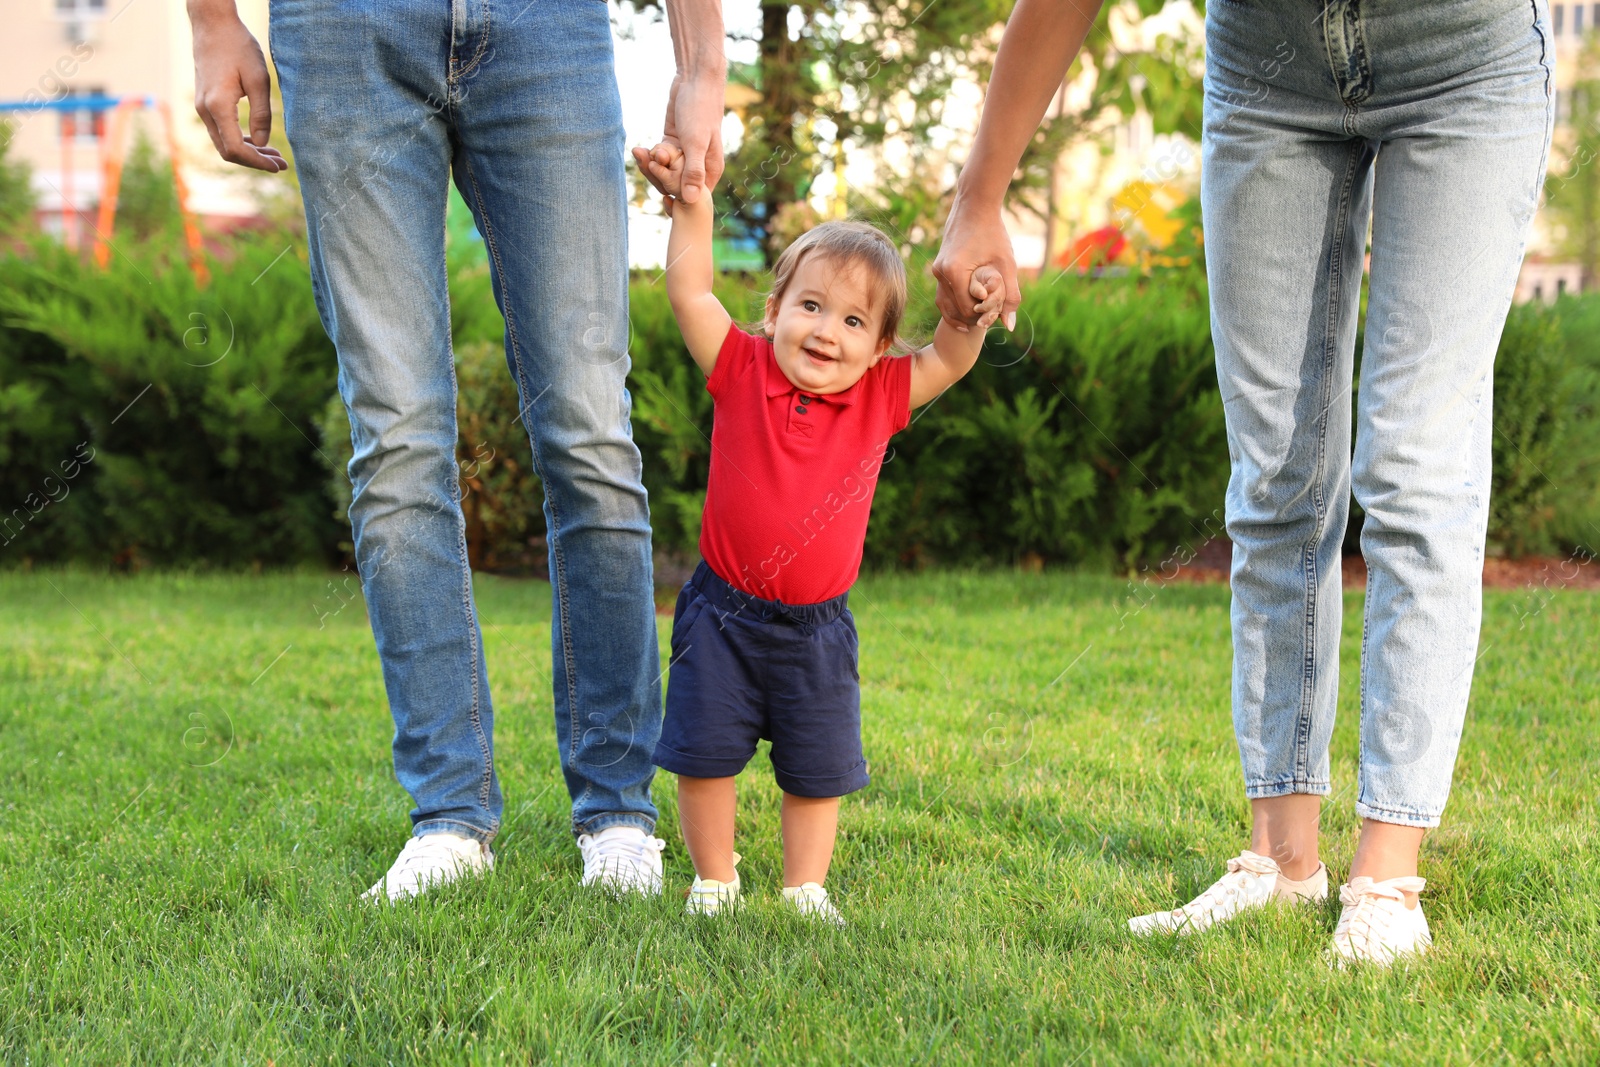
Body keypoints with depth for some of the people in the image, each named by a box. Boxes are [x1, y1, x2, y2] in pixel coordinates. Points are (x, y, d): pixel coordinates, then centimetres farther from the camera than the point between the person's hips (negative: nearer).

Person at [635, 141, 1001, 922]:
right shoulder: (742, 374, -7)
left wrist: (969, 314, -24)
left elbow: (947, 361, -5)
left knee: (818, 768, 9)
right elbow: (691, 293, -8)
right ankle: (713, 879, 21)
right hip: (723, 614, -1)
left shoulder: (880, 398, -3)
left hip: (816, 627, 1)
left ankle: (805, 887, 24)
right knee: (704, 755, 4)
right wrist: (689, 206, -12)